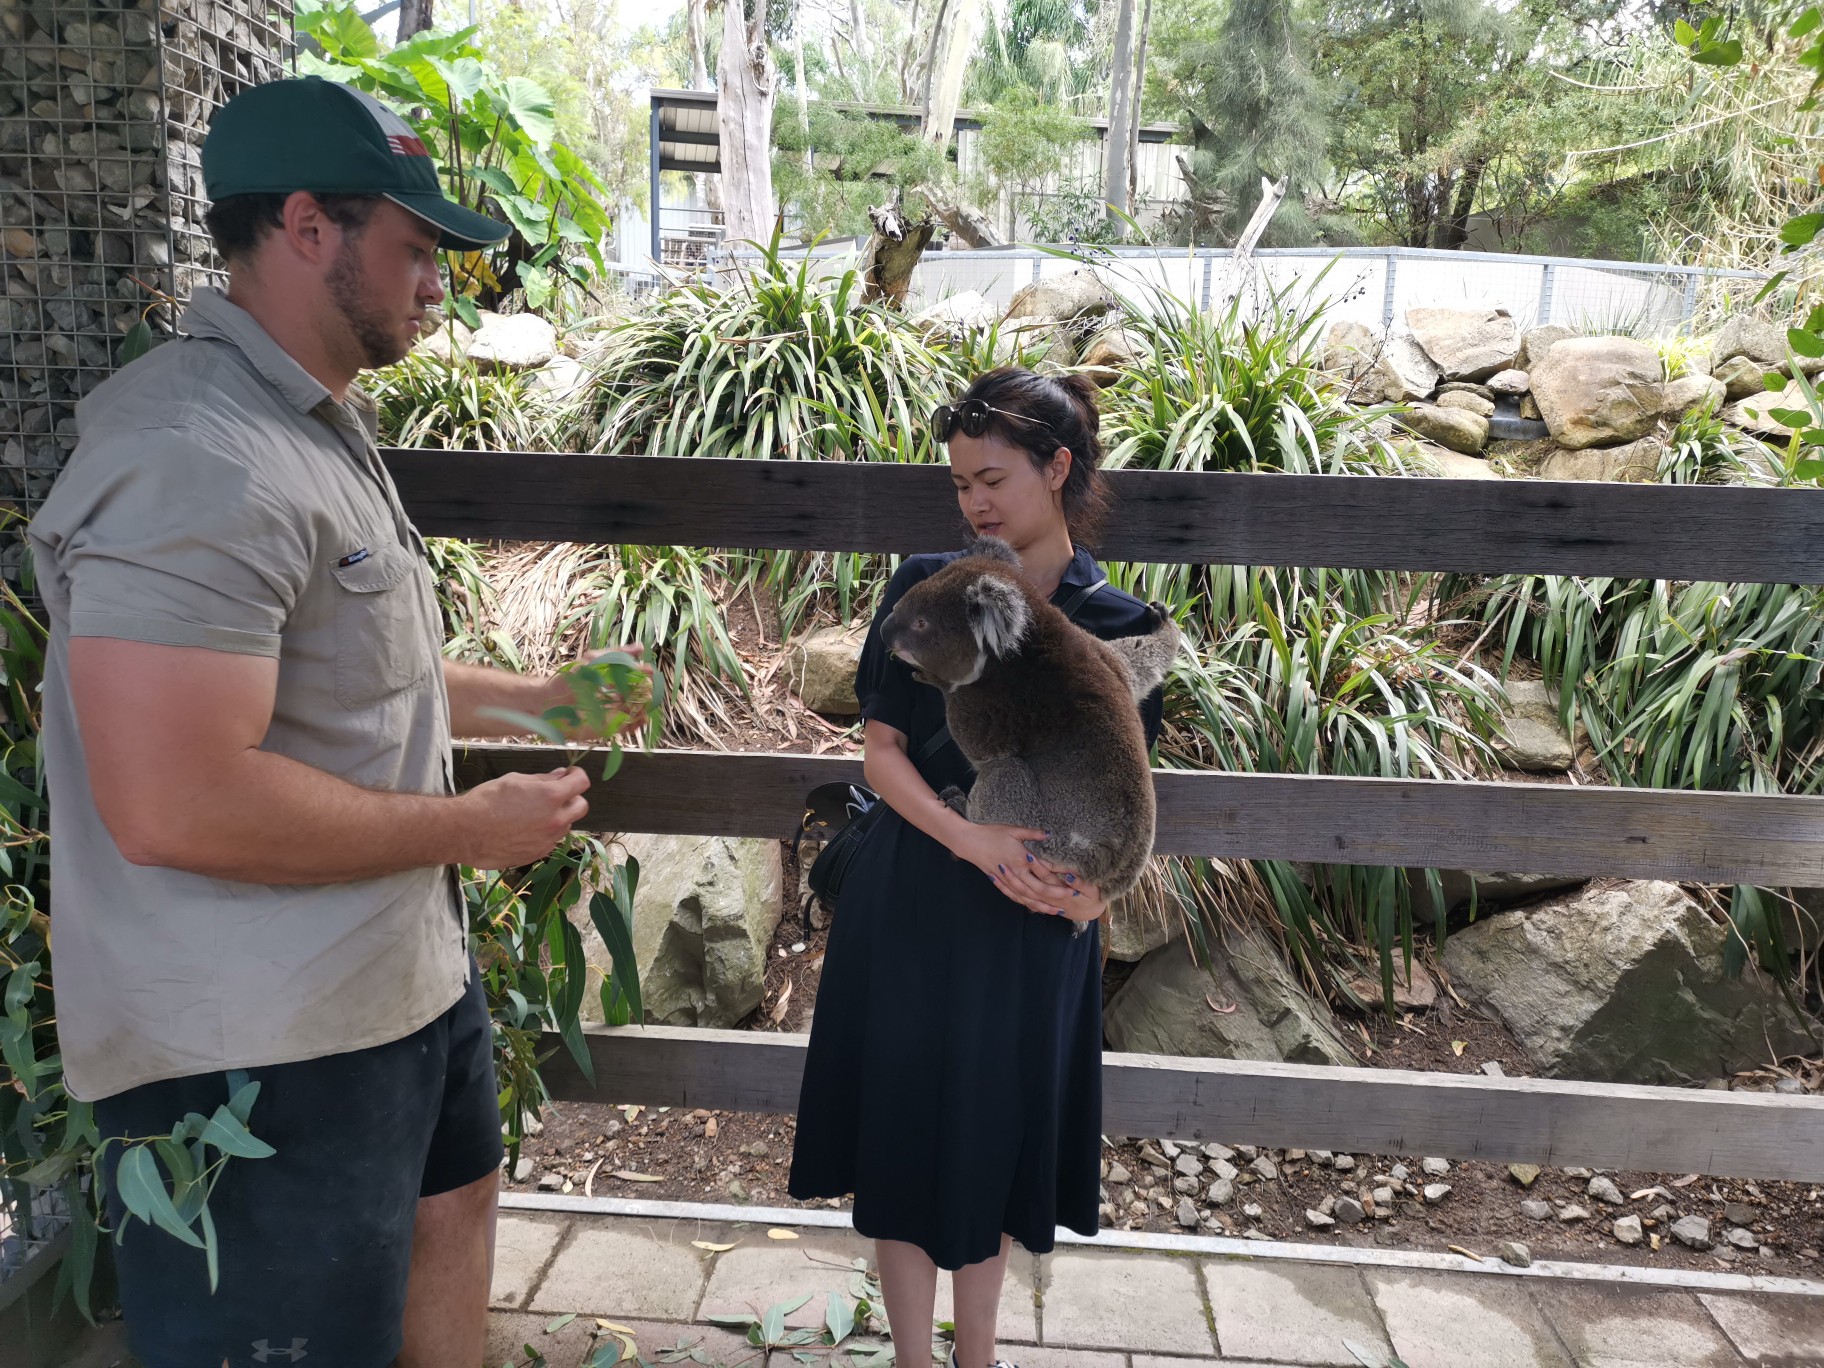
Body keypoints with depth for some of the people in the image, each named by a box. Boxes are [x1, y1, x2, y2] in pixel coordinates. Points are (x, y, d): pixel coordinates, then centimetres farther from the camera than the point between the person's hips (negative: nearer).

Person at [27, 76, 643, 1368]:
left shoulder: (326, 425, 11)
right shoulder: (197, 457, -24)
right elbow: (175, 808, -30)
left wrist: (530, 696, 18)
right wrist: (470, 827, -20)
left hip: (409, 970, 10)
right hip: (260, 1051, -10)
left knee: (453, 1202, 28)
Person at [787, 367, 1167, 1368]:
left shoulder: (1117, 626, -5)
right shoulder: (925, 589, -4)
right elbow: (882, 749, -5)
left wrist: (1096, 877, -20)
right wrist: (972, 840, -21)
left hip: (1033, 924, 0)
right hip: (910, 908, 0)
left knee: (995, 1138, 15)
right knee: (906, 1131, 10)